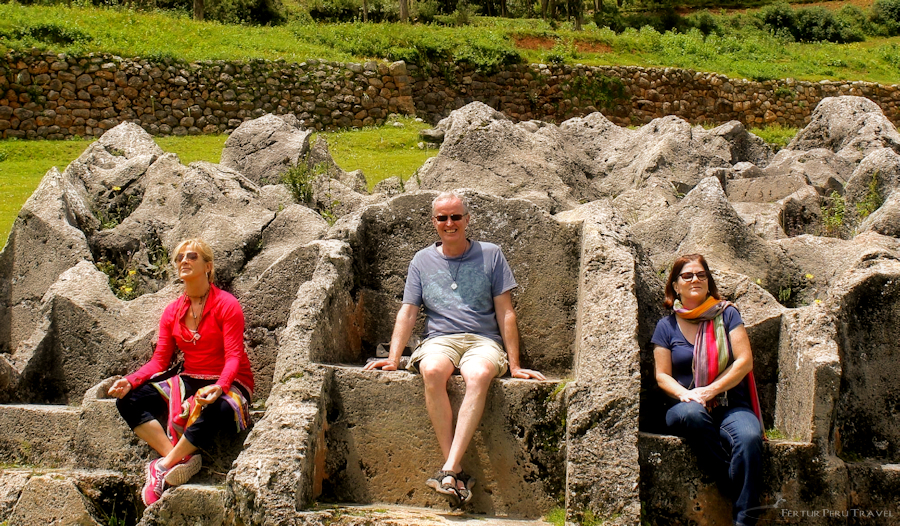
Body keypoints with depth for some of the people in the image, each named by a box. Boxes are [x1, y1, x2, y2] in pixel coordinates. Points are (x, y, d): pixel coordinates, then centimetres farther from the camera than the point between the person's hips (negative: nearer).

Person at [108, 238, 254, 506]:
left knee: (215, 410, -41)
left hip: (228, 385, -6)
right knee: (127, 400, -16)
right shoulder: (172, 312, 11)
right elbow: (159, 360, 7)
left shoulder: (227, 305, -7)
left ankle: (163, 466, -22)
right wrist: (130, 381, -12)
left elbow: (234, 356, -15)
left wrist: (219, 387, -35)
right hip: (189, 382, 6)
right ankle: (180, 458, -29)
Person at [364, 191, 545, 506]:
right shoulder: (422, 260, 17)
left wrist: (514, 365, 3)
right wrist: (393, 358, 2)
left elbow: (505, 313, 9)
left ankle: (449, 469, -42)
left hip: (483, 340, -1)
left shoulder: (490, 255, 11)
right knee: (432, 371, -37)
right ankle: (458, 473, -35)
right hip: (439, 340, 1)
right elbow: (408, 313, 14)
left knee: (479, 374, -39)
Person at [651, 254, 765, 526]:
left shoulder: (726, 314, 8)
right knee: (691, 414, -39)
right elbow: (662, 375, 7)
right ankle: (739, 493, -29)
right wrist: (684, 394, -14)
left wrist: (710, 391, -10)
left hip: (731, 406, 0)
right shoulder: (667, 326, 12)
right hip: (685, 406, 0)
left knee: (750, 437, -35)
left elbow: (745, 362, 0)